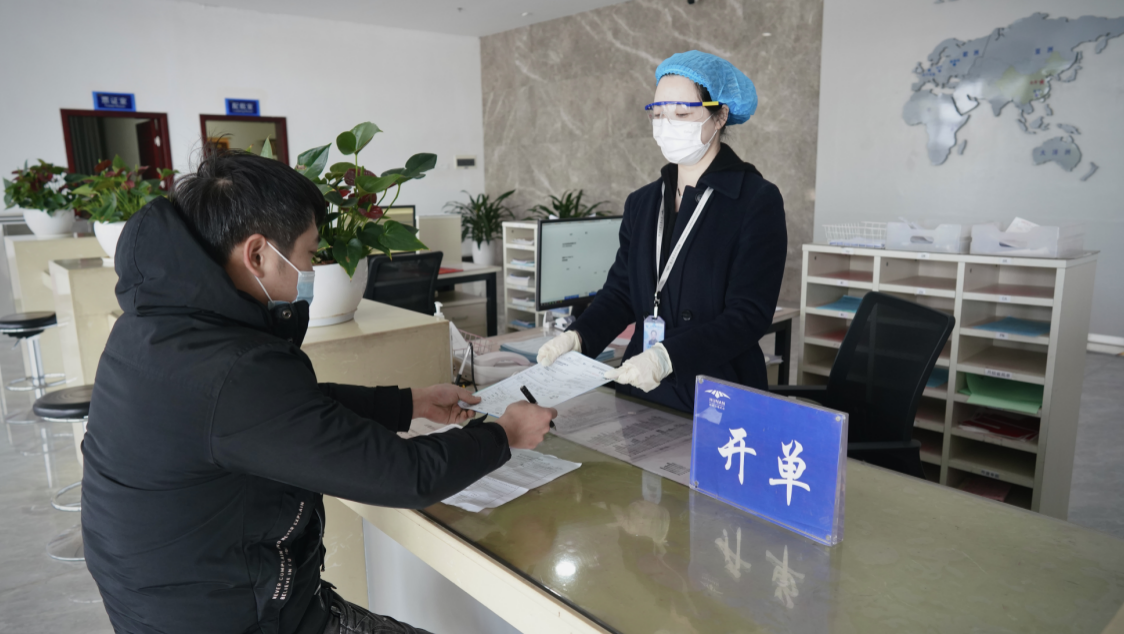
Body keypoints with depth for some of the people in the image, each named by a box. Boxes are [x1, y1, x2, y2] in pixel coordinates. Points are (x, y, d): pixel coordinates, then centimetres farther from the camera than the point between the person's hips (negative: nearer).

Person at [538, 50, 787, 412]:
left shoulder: (758, 201, -9)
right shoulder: (642, 203, 10)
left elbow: (749, 315, -16)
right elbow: (620, 291, 7)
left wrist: (667, 357, -29)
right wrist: (578, 337, -13)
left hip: (719, 402, -5)